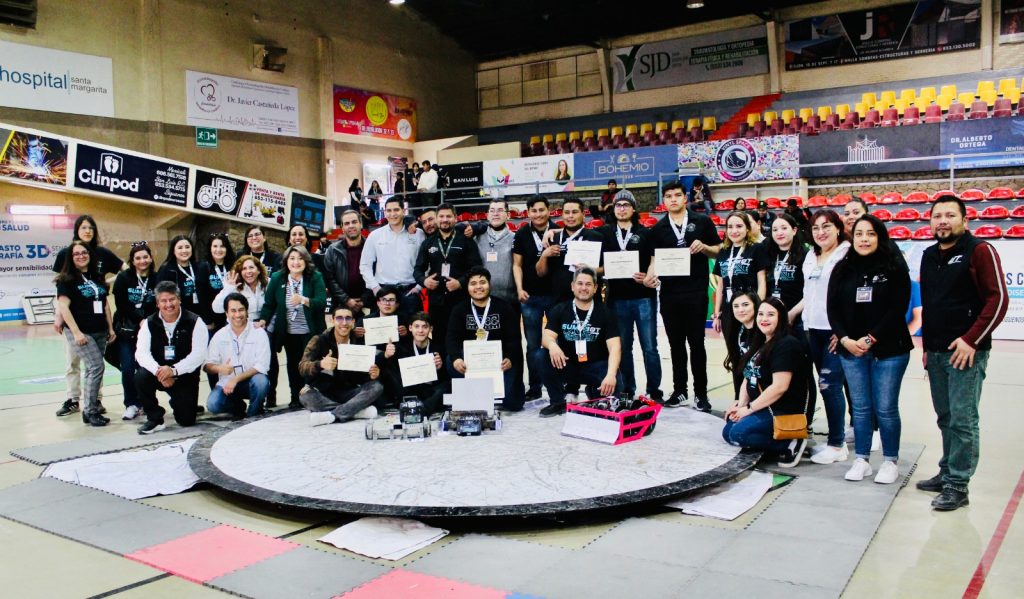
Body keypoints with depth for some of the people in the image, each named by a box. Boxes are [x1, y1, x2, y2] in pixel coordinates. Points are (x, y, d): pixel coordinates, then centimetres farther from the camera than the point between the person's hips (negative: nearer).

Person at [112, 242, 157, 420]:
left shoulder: (156, 279, 2)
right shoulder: (123, 278, -2)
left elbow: (159, 306, 2)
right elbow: (121, 305, -6)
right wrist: (140, 320, -13)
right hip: (127, 331, -1)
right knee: (128, 369, -5)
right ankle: (132, 404, 8)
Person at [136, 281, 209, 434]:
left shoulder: (194, 322, -8)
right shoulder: (149, 323, 1)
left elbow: (199, 354, -17)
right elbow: (141, 352, -11)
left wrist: (174, 370, -30)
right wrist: (158, 370, -30)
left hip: (185, 377, -2)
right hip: (158, 373, 2)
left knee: (187, 420, -8)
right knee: (141, 377, -31)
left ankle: (177, 402, 30)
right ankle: (155, 419, -10)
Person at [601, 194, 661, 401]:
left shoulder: (645, 233, 5)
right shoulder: (605, 233, 10)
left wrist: (649, 277, -16)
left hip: (644, 297, -2)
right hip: (617, 298, 2)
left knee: (649, 347, 0)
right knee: (623, 347, 9)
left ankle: (655, 391, 8)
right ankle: (627, 391, 19)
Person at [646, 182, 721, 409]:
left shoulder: (702, 222, 3)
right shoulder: (658, 228, 10)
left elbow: (719, 252, 5)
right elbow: (655, 259, 9)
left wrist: (703, 247, -14)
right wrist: (650, 275, -10)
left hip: (696, 292, -3)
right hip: (669, 293, 3)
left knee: (696, 343, 2)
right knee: (676, 344, 10)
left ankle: (701, 393, 11)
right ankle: (679, 390, 20)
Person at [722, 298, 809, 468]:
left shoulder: (786, 345, -16)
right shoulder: (760, 345, 14)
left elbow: (779, 387, -24)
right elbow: (748, 378, 13)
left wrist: (749, 408, -18)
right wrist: (740, 405, -4)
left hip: (783, 411, -10)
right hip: (763, 408, 10)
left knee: (738, 434, -24)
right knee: (728, 432, 8)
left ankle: (789, 444, -11)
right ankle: (777, 441, 5)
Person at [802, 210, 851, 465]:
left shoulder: (847, 255, -8)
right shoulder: (811, 257, 15)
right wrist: (802, 323, 17)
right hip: (814, 329, 7)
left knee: (829, 384, -8)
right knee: (828, 385, 10)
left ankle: (837, 445, 2)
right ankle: (839, 433, 20)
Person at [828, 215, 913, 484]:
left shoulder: (895, 268, -2)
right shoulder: (842, 270, 8)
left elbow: (898, 309, -9)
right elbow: (833, 308, 5)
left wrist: (870, 339, -14)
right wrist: (845, 339, -9)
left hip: (889, 350, -3)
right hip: (851, 350, 3)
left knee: (886, 408, 1)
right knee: (860, 408, 8)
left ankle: (890, 461, 16)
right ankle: (862, 460, 18)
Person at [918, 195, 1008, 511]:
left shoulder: (980, 250, -5)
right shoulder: (929, 256, 16)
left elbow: (999, 299, -10)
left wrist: (971, 340, -14)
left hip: (966, 351, -6)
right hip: (936, 352, 6)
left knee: (962, 419, -5)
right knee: (945, 417, 12)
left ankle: (958, 485, 0)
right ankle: (947, 473, 21)